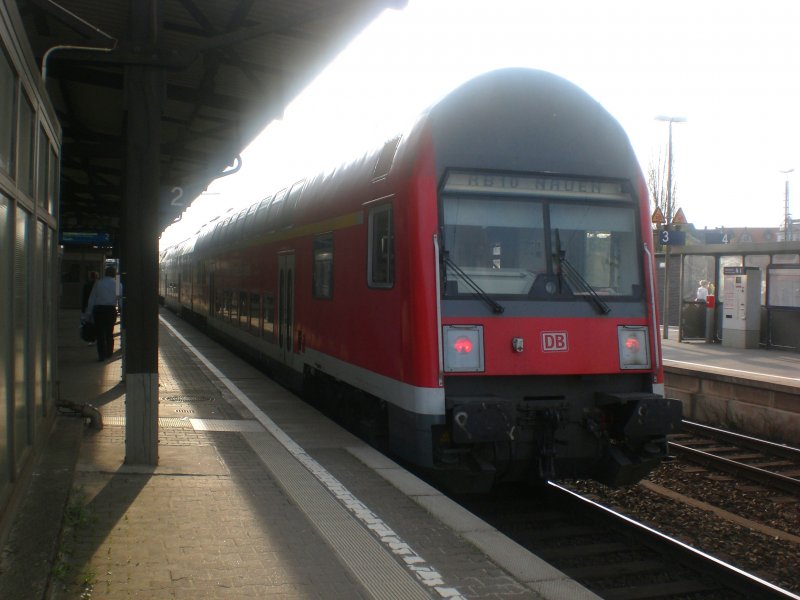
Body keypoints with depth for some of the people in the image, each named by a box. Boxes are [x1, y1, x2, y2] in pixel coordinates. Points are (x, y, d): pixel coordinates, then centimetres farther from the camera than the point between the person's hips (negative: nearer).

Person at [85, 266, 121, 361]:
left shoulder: (98, 283, 7)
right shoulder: (117, 284, 3)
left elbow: (91, 299, 6)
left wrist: (89, 312, 10)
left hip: (98, 309, 0)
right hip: (111, 309, 0)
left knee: (100, 333, 4)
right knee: (109, 332, 14)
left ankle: (101, 355, 1)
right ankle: (109, 354, 21)